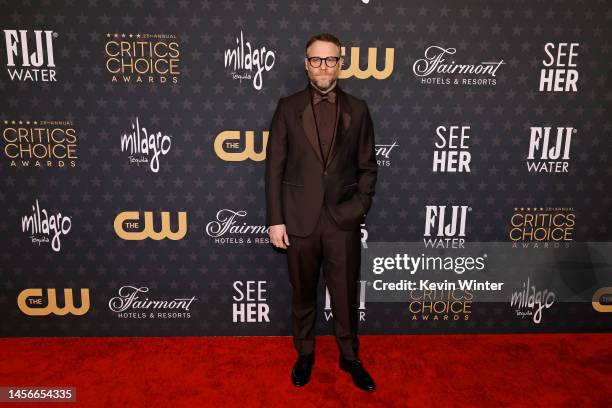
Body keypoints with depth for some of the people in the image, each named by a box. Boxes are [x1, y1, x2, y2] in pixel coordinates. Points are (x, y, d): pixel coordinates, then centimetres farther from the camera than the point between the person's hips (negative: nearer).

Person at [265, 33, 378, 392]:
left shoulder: (357, 109, 3)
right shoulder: (288, 107, 1)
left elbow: (368, 167, 6)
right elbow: (275, 167, -1)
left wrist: (359, 208, -5)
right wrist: (275, 220, -5)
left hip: (343, 221, 0)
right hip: (300, 220, 0)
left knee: (346, 296, 12)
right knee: (303, 294, 15)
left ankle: (350, 357, 34)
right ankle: (305, 354, 37)